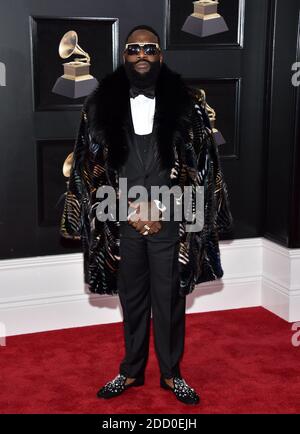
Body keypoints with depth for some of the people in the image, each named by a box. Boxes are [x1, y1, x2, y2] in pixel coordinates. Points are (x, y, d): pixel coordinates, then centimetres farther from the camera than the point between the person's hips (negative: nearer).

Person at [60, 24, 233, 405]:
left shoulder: (185, 103, 0)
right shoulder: (101, 104, 2)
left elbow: (200, 166, -1)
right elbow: (89, 167, 2)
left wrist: (160, 209, -8)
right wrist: (128, 211, -5)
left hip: (170, 222, -1)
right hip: (122, 222, 1)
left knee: (170, 300, 9)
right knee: (131, 299, 13)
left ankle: (171, 372, 26)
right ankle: (131, 371, 30)